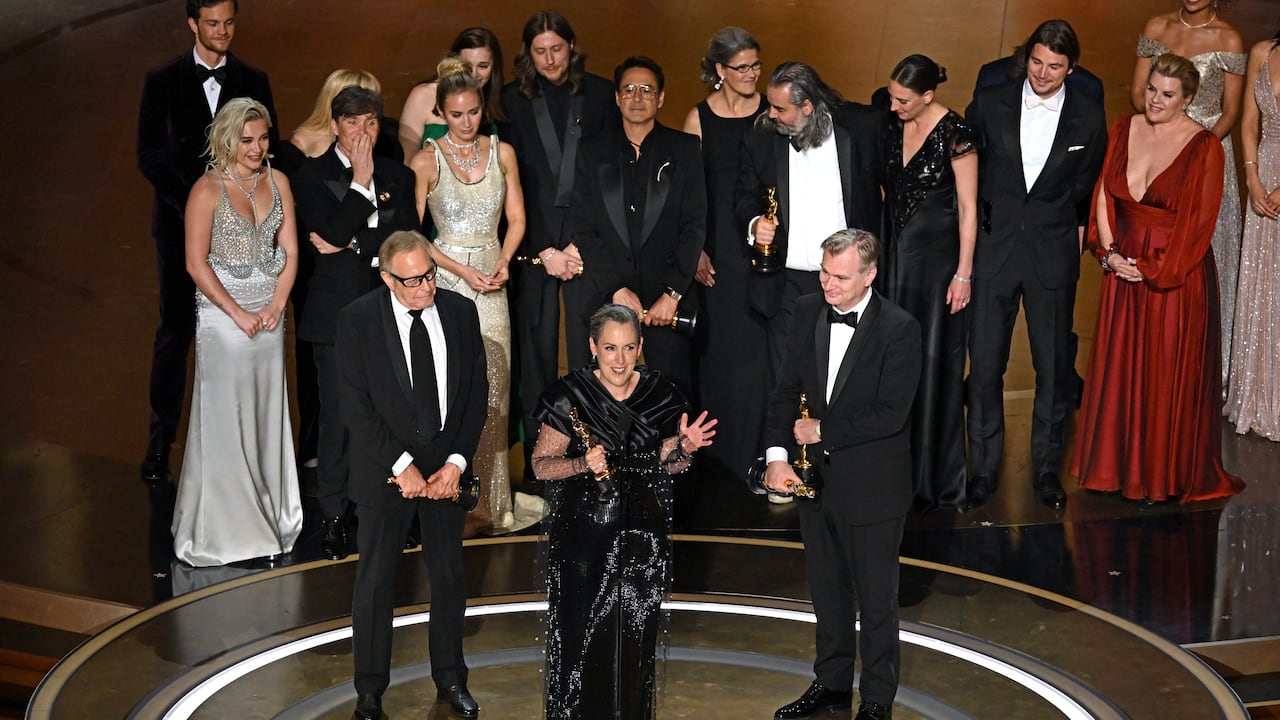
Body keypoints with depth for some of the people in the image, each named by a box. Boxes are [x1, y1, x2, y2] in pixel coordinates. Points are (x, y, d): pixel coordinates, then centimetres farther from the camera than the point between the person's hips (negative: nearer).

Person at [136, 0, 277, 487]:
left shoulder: (254, 82, 5)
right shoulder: (163, 82, -1)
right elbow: (149, 156, -4)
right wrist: (192, 205, -15)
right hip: (181, 225, -1)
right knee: (175, 333, 2)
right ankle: (160, 441, 13)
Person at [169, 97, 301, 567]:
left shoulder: (277, 181, 5)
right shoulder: (208, 190, -10)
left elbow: (290, 251, 6)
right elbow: (196, 264, -12)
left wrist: (276, 305, -6)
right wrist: (239, 315, -13)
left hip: (270, 315, 5)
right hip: (223, 315, -5)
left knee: (268, 416, 10)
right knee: (224, 419, 1)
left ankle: (268, 519, 22)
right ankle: (223, 530, 12)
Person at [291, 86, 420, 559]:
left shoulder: (397, 177, 12)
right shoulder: (312, 176, 2)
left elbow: (408, 237, -1)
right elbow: (333, 234, -13)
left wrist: (350, 245, -8)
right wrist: (359, 183, -10)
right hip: (336, 312, -2)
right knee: (339, 416, -2)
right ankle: (334, 517, 10)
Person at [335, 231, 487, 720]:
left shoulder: (460, 312, -2)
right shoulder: (358, 320, -11)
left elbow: (476, 394, 1)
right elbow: (357, 406, -12)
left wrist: (457, 463, -8)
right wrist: (401, 465, -17)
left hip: (447, 468, 3)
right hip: (385, 472, -3)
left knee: (449, 577, 14)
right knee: (375, 584, 5)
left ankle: (450, 679, 32)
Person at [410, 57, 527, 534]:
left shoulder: (502, 153, 8)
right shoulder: (426, 161, -3)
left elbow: (516, 218, 12)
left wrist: (503, 262, -6)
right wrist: (462, 269, -11)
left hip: (492, 282, 3)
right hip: (446, 280, -3)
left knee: (494, 388, 2)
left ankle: (490, 497, 11)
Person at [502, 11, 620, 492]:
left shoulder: (600, 95, 6)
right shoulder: (513, 100, 6)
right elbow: (513, 182, 3)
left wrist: (582, 244, -6)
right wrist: (544, 251, -5)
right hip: (532, 241, 0)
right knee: (536, 353, 0)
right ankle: (537, 465, 6)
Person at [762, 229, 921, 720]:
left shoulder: (899, 329, -17)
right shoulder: (807, 312, 0)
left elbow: (891, 414, -22)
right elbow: (787, 389, 2)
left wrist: (823, 431, -16)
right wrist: (777, 454, -10)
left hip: (872, 486, -5)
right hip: (815, 477, 5)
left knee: (876, 597, 10)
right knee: (827, 590, 19)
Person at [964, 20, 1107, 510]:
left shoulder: (1088, 119, 1)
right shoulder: (988, 106, 0)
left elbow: (1091, 189, 11)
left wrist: (1078, 230, 3)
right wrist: (970, 231, 4)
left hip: (1054, 256, 0)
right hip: (993, 250, 0)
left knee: (1054, 368, 7)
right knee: (984, 365, 2)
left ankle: (1046, 469, 22)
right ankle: (983, 470, 15)